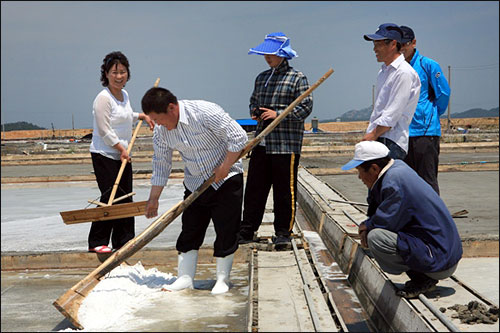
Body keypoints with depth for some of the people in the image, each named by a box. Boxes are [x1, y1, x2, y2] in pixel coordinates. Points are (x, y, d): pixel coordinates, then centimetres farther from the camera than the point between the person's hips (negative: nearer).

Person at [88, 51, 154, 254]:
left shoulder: (124, 94, 11)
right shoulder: (103, 98, -16)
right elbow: (104, 131, -18)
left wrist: (142, 116, 23)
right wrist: (121, 149, -15)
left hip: (123, 154, 9)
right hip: (104, 155, -9)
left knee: (125, 197, 10)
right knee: (110, 198, -9)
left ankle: (124, 240, 19)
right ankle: (97, 242, 0)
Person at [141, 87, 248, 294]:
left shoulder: (205, 112, -25)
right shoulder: (161, 132, -6)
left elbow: (238, 137, -21)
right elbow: (161, 165, 5)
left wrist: (225, 167, -19)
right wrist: (153, 199, 7)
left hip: (226, 179, -5)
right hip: (195, 183, 5)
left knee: (226, 230, -3)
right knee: (190, 231, 2)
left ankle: (222, 279, 9)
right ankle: (185, 278, 9)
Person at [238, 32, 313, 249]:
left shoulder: (297, 78, -2)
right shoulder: (261, 78, 17)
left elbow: (306, 107, -8)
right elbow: (253, 101, 28)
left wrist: (278, 114, -16)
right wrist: (255, 112, 5)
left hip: (286, 144, -6)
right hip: (262, 142, 6)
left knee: (285, 190, -1)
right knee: (254, 188, 7)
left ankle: (283, 233, 10)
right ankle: (246, 231, 14)